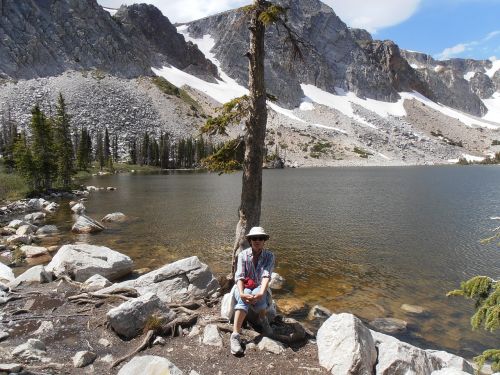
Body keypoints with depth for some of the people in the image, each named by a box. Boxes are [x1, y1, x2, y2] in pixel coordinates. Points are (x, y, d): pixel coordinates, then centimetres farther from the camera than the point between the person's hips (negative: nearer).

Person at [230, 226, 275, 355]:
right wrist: (241, 293, -37)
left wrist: (261, 292, -39)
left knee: (258, 294, -38)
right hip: (243, 288, 0)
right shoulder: (243, 255, -7)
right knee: (244, 298, -37)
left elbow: (266, 276, -20)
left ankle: (263, 319, -11)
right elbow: (239, 276, -17)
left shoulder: (269, 256, -6)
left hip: (259, 288, 0)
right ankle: (235, 336, -40)